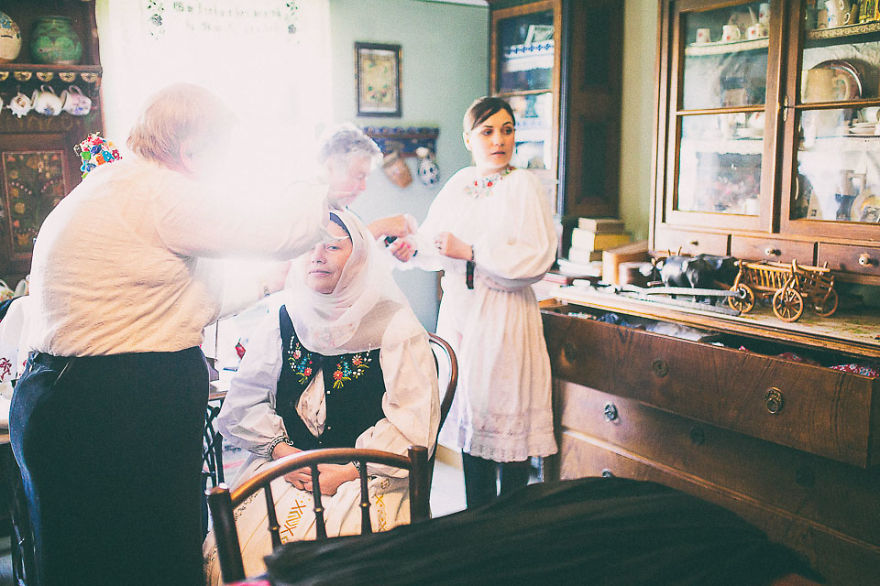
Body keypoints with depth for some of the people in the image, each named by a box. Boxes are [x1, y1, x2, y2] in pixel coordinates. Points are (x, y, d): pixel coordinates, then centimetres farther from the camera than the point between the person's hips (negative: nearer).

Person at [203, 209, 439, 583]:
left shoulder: (395, 326, -1)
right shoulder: (282, 324, 11)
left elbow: (412, 420, -6)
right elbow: (243, 403, 11)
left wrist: (348, 472, -13)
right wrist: (282, 452, -6)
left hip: (366, 478, -3)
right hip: (283, 467, 3)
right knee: (232, 547, -19)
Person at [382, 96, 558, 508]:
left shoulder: (523, 186, -7)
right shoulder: (458, 186, 9)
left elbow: (537, 259, -17)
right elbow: (434, 238, 16)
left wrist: (470, 252, -19)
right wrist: (413, 248, -6)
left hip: (504, 318, -5)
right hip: (459, 314, 6)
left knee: (506, 411, -1)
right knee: (469, 414, 12)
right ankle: (478, 517, 27)